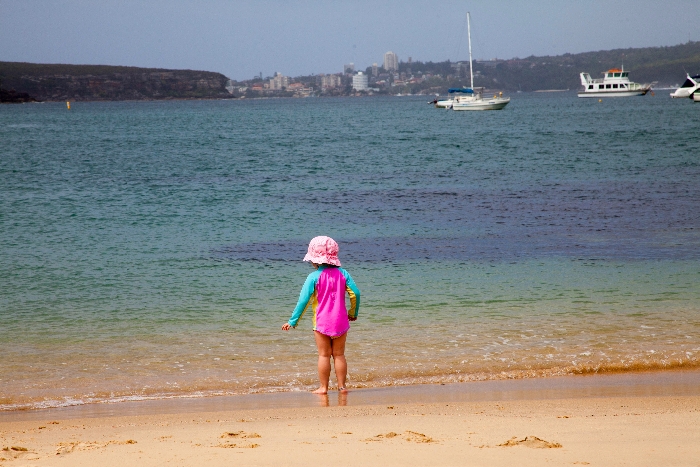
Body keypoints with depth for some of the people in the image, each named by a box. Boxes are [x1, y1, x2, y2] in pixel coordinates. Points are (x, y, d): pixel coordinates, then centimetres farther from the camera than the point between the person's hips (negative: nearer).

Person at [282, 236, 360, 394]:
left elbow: (303, 301, -10)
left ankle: (323, 387, 7)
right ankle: (342, 386, 12)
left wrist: (293, 321, -3)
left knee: (324, 355, 4)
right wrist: (353, 313, 16)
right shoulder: (342, 273, 0)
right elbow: (355, 293, 0)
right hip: (341, 322, 3)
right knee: (339, 355, 10)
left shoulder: (314, 277, -10)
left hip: (321, 322, -3)